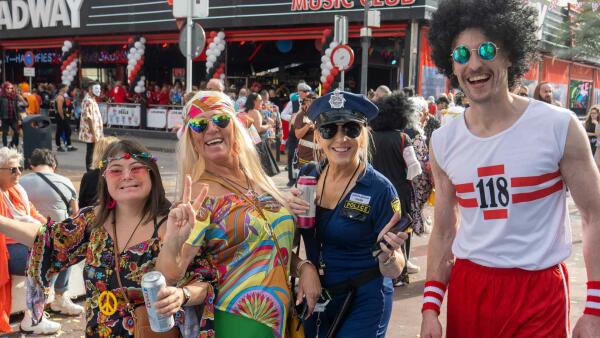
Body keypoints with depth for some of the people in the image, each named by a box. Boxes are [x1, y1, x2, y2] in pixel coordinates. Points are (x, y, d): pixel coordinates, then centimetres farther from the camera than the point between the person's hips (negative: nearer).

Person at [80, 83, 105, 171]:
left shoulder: (92, 100, 16)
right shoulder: (88, 101, -16)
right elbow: (89, 118, -21)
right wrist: (93, 134, -23)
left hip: (95, 132, 10)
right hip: (91, 133, -10)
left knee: (93, 153, 14)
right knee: (91, 153, -3)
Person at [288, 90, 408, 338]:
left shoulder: (379, 189, -18)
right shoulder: (307, 175, -6)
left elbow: (393, 271, -12)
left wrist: (387, 252, -33)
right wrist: (291, 215, -16)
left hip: (363, 303, -4)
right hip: (314, 298, 5)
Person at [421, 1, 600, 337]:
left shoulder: (560, 127, -9)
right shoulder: (443, 142, 0)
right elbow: (444, 231, 7)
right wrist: (431, 306, 4)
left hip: (540, 294, -3)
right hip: (467, 290, 3)